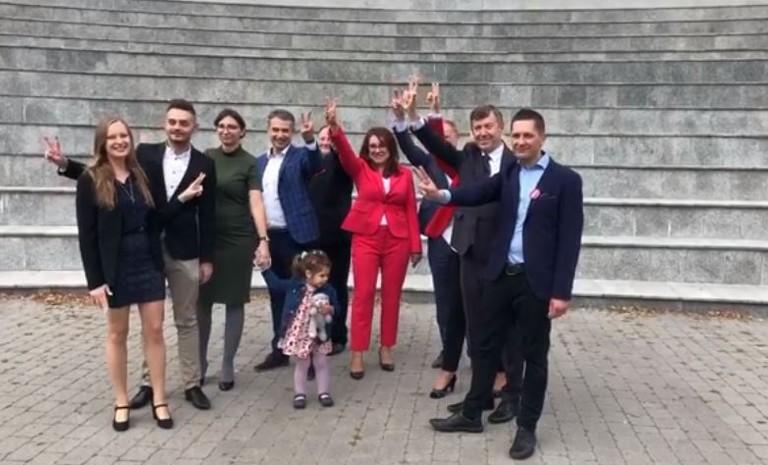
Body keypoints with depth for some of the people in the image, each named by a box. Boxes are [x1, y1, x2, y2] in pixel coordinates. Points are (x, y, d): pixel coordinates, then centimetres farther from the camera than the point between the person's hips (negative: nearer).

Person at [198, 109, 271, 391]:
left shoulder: (249, 163, -2)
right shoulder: (207, 157, 7)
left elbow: (256, 203, -11)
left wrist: (263, 240, -22)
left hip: (238, 239, -3)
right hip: (207, 237, 3)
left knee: (235, 301, 4)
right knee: (202, 300, 5)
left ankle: (228, 366, 16)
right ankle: (200, 362, 21)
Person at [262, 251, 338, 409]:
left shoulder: (328, 290, -8)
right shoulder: (294, 286, -8)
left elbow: (336, 307, 3)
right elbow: (275, 283, 5)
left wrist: (330, 310, -19)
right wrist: (265, 268, 0)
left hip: (319, 335, 1)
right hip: (299, 335, -1)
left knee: (321, 364, 10)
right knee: (301, 365, 11)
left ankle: (324, 392, 23)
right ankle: (299, 394, 22)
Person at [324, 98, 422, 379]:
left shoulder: (404, 174, 5)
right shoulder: (360, 169, 4)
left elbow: (411, 210, 5)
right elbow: (344, 152, -16)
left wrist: (416, 245, 2)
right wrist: (334, 127, -35)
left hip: (397, 240, 1)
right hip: (366, 238, -1)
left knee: (392, 295, 8)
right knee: (363, 294, -2)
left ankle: (386, 348, 21)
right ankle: (357, 353, 3)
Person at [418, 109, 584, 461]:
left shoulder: (565, 180, -7)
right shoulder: (509, 171, 8)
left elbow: (569, 239, -10)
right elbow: (479, 193, -4)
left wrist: (561, 291, -13)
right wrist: (442, 194, -24)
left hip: (537, 282, -4)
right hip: (501, 275, 5)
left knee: (533, 356, 8)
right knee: (485, 346, 13)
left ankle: (527, 427, 23)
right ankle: (471, 415, 29)